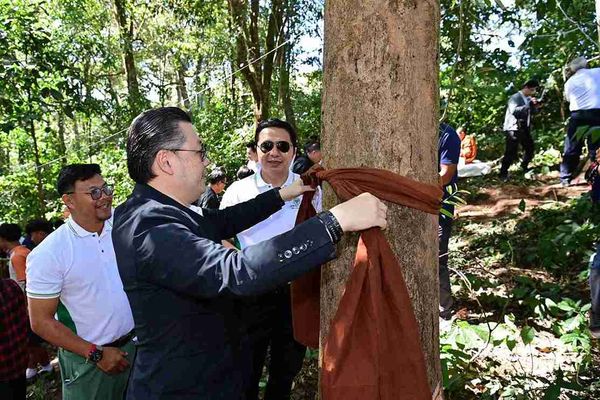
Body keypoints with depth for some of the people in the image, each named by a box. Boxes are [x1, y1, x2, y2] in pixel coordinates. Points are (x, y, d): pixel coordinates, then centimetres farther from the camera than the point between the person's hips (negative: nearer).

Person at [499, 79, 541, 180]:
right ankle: (503, 173, -4)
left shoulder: (529, 99, 14)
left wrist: (536, 107, 0)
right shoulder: (515, 97, -11)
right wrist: (529, 105, -26)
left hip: (525, 128, 9)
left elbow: (531, 112, 20)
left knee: (530, 148, 16)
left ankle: (524, 167, 35)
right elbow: (514, 111, -25)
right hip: (513, 129, -9)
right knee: (511, 153, -12)